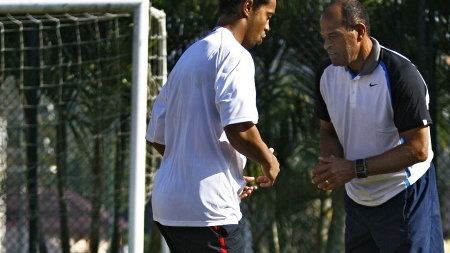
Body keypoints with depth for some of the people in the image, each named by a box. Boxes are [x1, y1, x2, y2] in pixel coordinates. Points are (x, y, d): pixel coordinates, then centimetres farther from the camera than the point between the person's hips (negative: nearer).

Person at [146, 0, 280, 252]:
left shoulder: (189, 56, 19)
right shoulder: (234, 54, -9)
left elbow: (158, 138, 21)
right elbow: (239, 130, -21)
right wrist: (269, 161, -1)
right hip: (207, 210, -9)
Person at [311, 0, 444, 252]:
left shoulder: (400, 75, -22)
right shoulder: (327, 73, -1)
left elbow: (417, 150, -22)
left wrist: (355, 168, -24)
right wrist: (330, 166, -11)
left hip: (403, 196, -7)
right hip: (357, 199, 7)